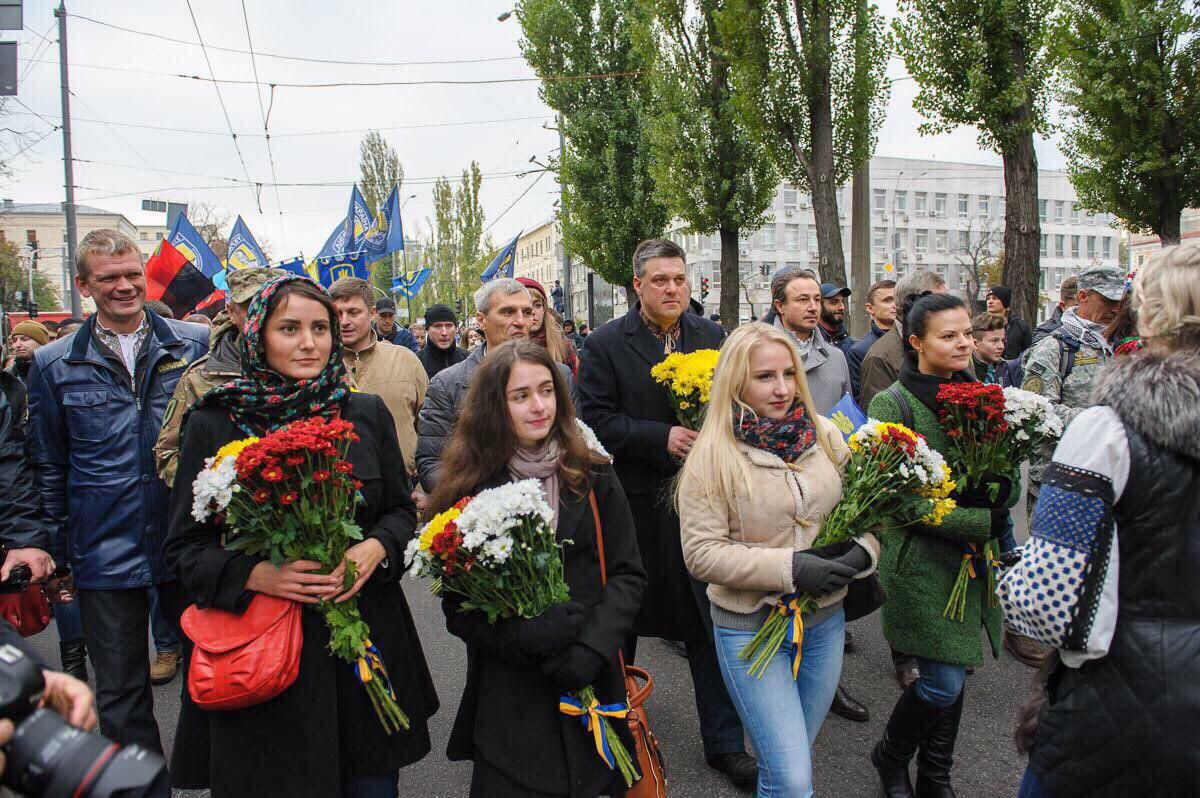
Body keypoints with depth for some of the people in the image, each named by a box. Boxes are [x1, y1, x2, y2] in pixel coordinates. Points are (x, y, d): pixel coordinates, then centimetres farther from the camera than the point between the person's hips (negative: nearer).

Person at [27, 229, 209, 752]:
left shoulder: (196, 344, 0)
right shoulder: (54, 365, 2)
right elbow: (50, 467, 8)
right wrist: (54, 552, 7)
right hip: (105, 557, 1)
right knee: (120, 696, 13)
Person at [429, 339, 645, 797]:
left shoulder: (593, 478, -2)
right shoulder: (468, 491, -6)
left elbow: (627, 575, -1)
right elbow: (457, 606, -4)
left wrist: (591, 648, -15)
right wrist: (524, 636, -20)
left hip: (591, 687, 2)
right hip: (506, 696, -1)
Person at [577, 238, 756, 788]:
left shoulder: (711, 337, 6)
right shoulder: (606, 345, -5)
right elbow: (596, 420, -12)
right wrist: (662, 437, -21)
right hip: (634, 504, -2)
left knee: (711, 623, 7)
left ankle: (724, 742, 24)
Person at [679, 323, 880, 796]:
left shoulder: (824, 435, 0)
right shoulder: (713, 455, -13)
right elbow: (702, 553, -15)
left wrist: (862, 552, -13)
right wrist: (791, 567, -22)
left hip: (825, 620, 5)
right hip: (751, 628, -4)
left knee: (793, 760, 20)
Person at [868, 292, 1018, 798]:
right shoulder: (892, 404, -11)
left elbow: (1011, 481, 9)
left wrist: (996, 495, -14)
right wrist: (982, 523, -18)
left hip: (971, 560, 6)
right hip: (921, 560, -6)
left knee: (953, 674, 14)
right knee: (944, 683, -4)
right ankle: (890, 757, 24)